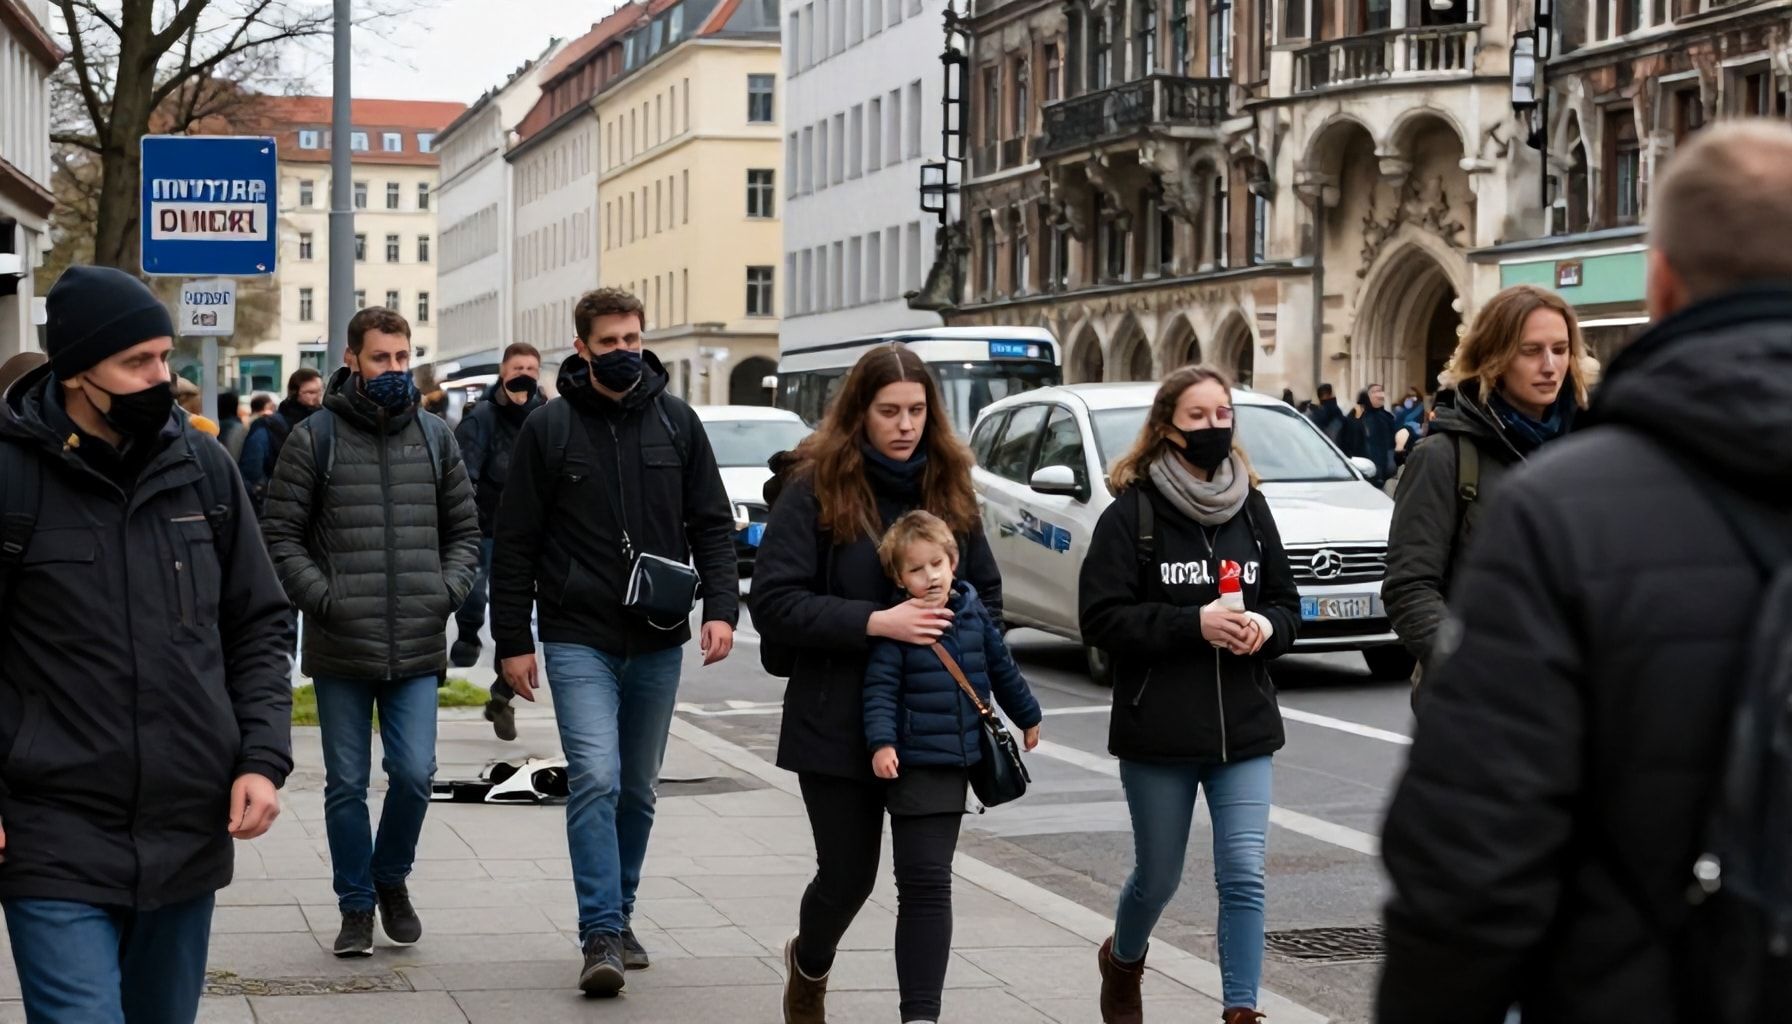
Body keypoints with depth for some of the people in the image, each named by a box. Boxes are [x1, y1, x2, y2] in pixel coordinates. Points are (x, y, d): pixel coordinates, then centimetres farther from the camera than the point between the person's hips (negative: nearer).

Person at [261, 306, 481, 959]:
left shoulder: (435, 436, 9)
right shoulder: (315, 437, -1)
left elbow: (464, 530, 16)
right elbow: (281, 535, -1)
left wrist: (449, 591, 0)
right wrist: (323, 598, -12)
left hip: (418, 646, 2)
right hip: (339, 648, -2)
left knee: (414, 774, -5)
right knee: (347, 784, 6)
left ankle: (391, 878, 21)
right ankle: (356, 905, 20)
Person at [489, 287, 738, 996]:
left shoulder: (676, 423, 5)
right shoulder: (549, 428, -2)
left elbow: (711, 523, 8)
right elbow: (515, 541, 1)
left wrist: (721, 605, -6)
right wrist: (512, 640, -2)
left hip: (658, 643, 3)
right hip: (579, 640, -3)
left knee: (637, 790, 12)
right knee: (596, 779, -15)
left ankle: (617, 919, 26)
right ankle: (602, 936, -12)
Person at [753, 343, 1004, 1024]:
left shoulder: (950, 488, 7)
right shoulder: (815, 488, -7)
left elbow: (988, 593, 16)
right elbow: (773, 602, -14)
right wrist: (875, 623, -23)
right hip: (838, 725, -3)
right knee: (847, 874, 10)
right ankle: (808, 964, 43)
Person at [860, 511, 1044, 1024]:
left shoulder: (973, 612, 6)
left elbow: (1001, 667, 19)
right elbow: (880, 689, -13)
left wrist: (1027, 716, 30)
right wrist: (882, 742, -26)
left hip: (958, 763, 5)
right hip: (915, 766, -5)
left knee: (927, 885, 12)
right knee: (925, 884, -9)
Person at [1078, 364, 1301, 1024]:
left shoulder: (1251, 509, 7)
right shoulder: (1131, 513, -7)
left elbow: (1286, 604, 14)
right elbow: (1101, 619, -12)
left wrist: (1266, 626, -9)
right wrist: (1194, 623, -21)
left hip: (1244, 728, 3)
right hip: (1158, 731, -3)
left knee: (1244, 875, -7)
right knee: (1158, 877, 12)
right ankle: (1122, 961, 43)